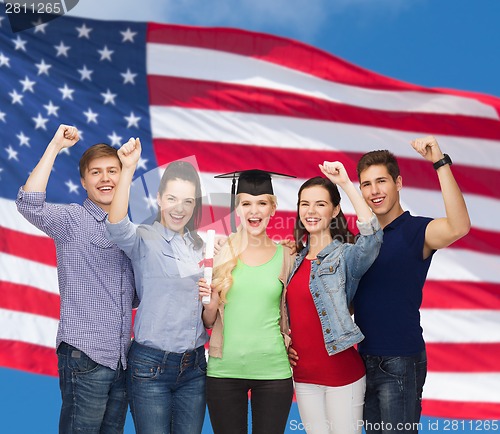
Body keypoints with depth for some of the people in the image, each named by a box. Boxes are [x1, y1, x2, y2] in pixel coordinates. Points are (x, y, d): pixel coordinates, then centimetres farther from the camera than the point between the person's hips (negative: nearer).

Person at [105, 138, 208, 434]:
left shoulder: (199, 246, 12)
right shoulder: (145, 239, -7)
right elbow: (117, 226, -31)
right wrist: (128, 169, -39)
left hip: (194, 365, 6)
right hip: (151, 365, -5)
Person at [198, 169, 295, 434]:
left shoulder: (285, 256, 1)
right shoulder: (221, 252, -1)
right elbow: (208, 322, 4)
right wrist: (211, 301, -16)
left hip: (273, 371, 0)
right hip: (224, 371, 0)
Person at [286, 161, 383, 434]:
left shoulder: (345, 256, -12)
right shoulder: (295, 259, 7)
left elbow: (372, 235, -34)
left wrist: (345, 183, -32)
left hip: (341, 372, -6)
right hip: (303, 374, 6)